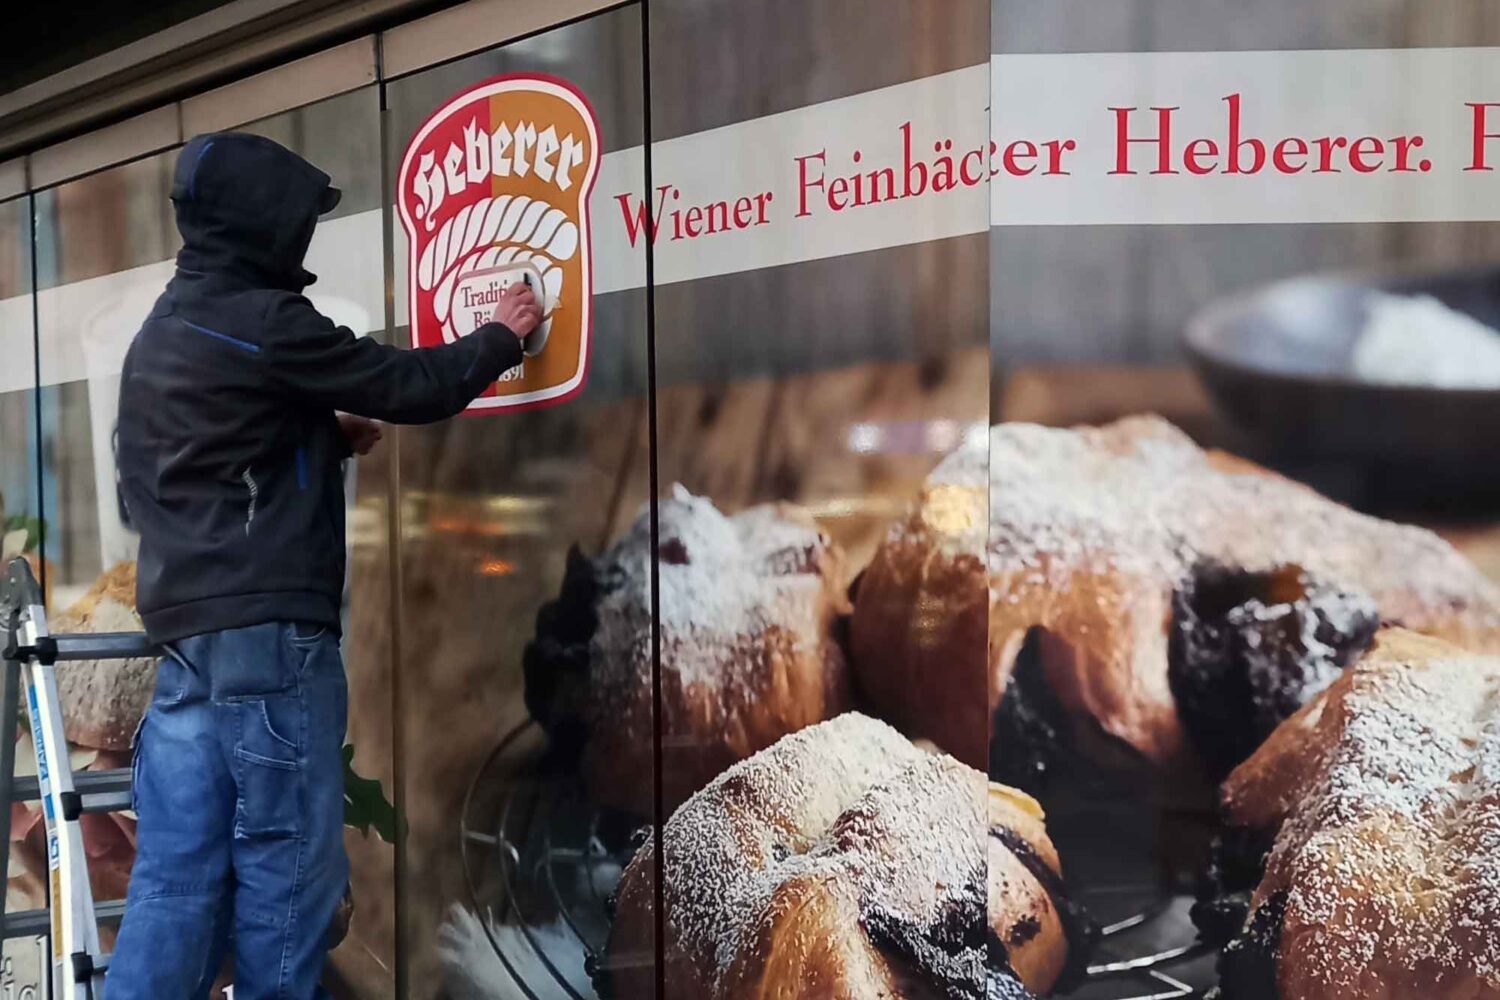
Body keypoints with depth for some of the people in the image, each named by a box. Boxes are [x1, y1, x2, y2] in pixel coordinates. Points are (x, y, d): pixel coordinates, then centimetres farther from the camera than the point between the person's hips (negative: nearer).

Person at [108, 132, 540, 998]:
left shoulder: (160, 333, 19)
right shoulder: (263, 322, -10)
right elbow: (411, 387, -6)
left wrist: (329, 438, 18)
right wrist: (502, 338, 10)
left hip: (185, 629, 9)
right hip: (266, 629, -9)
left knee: (176, 873, 5)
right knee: (287, 864, -1)